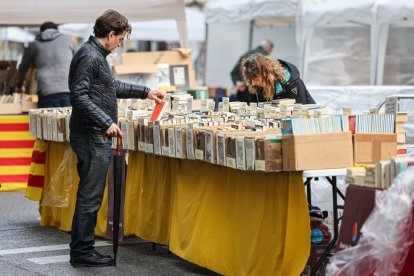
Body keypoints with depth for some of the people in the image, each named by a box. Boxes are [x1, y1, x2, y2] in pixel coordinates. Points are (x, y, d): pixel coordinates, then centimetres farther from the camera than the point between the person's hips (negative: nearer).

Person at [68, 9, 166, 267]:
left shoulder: (97, 55, 18)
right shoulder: (89, 56, -15)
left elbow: (113, 86, 32)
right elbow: (79, 95, -22)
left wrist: (145, 92, 32)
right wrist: (106, 123, -25)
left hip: (98, 137, 11)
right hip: (91, 136, -11)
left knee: (90, 195, 13)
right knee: (90, 196, -6)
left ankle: (83, 249, 18)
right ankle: (82, 251, -1)